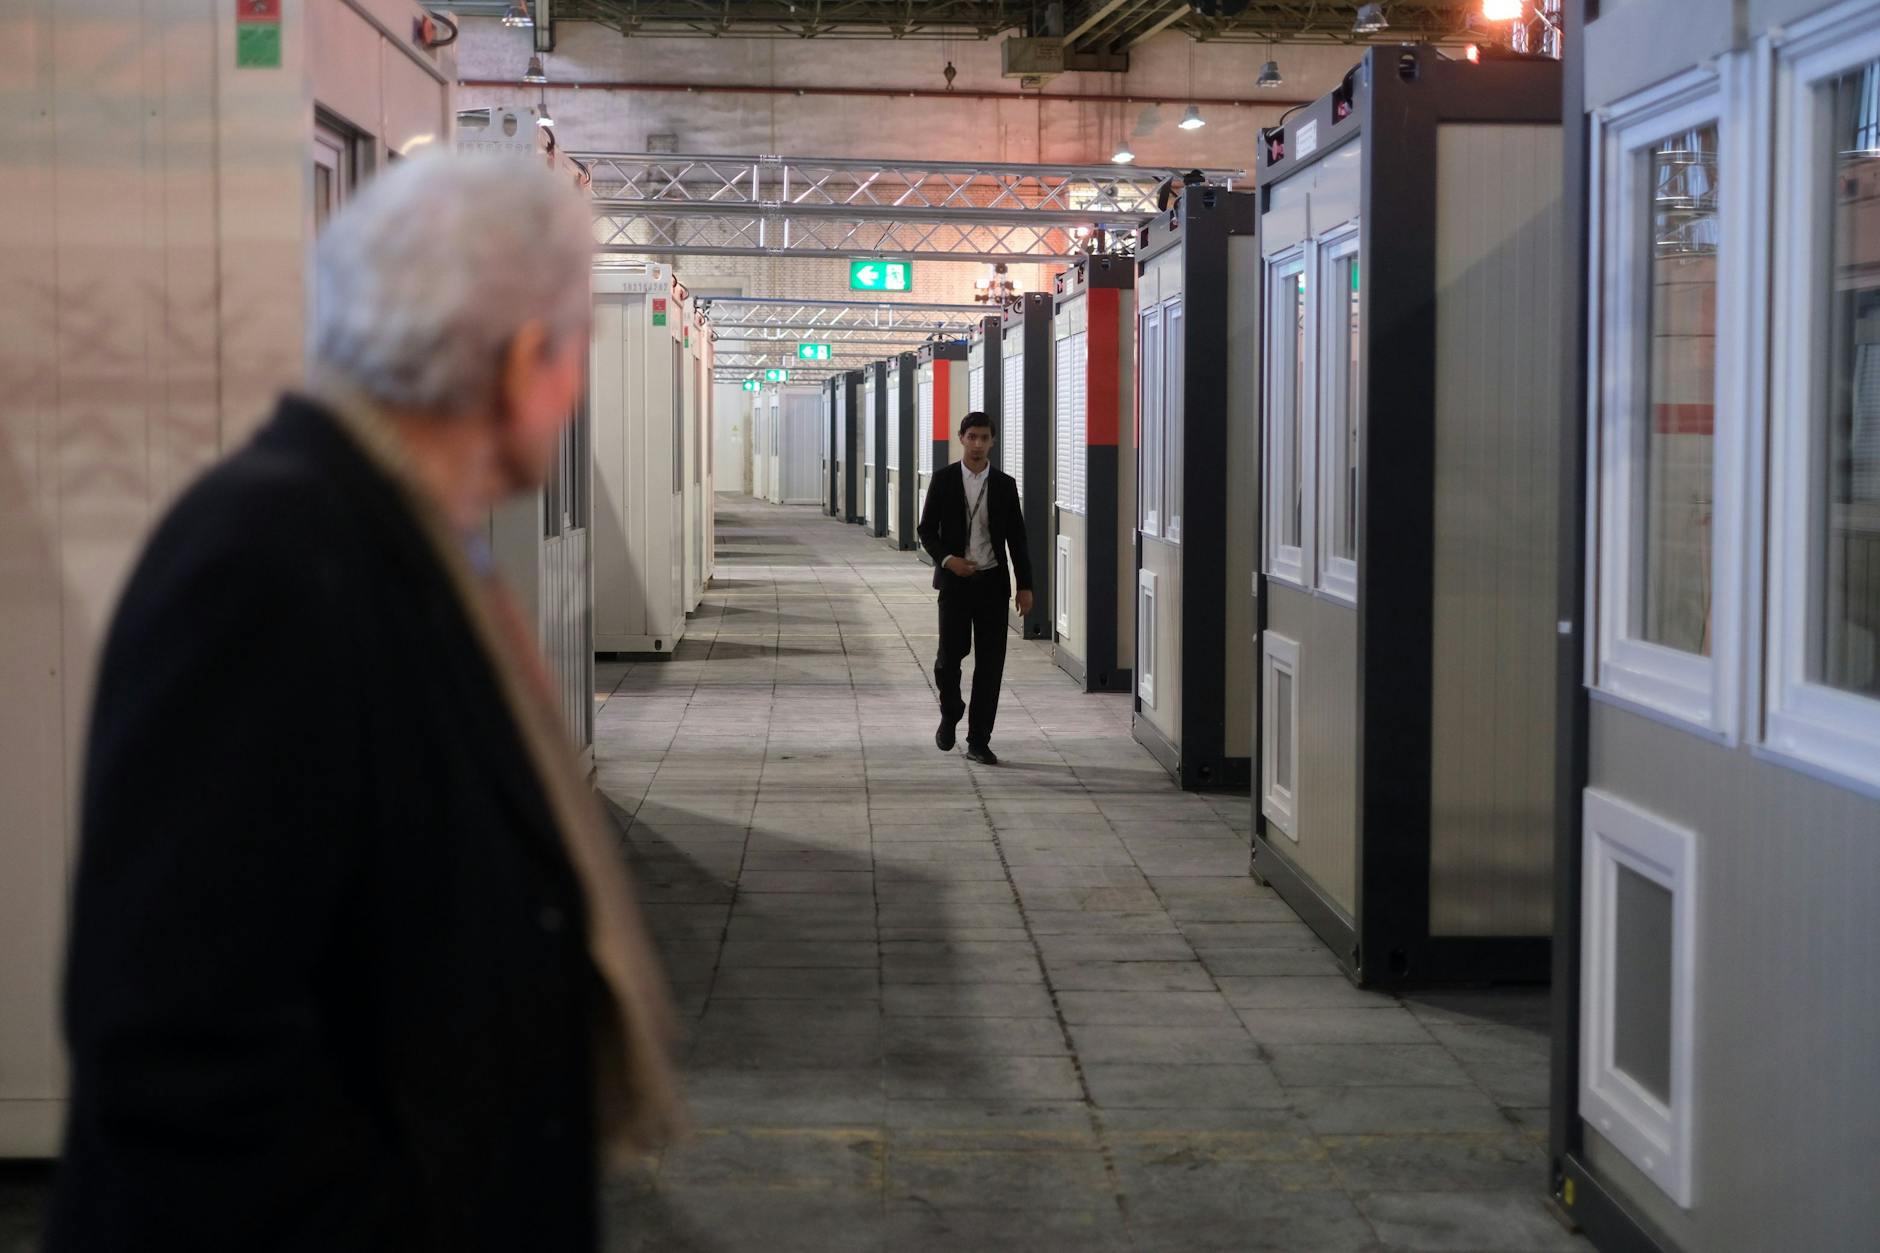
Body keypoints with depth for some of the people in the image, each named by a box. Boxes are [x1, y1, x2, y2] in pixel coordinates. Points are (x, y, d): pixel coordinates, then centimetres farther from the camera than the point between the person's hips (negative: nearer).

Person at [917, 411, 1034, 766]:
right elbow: (927, 530, 2)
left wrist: (1025, 586, 1)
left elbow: (1017, 538, 6)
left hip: (992, 581, 1)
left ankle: (979, 741, 6)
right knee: (950, 655, -1)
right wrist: (947, 559, -15)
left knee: (991, 662, -1)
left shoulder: (1004, 484, 4)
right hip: (955, 580, -1)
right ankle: (950, 715, 29)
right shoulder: (943, 479, 0)